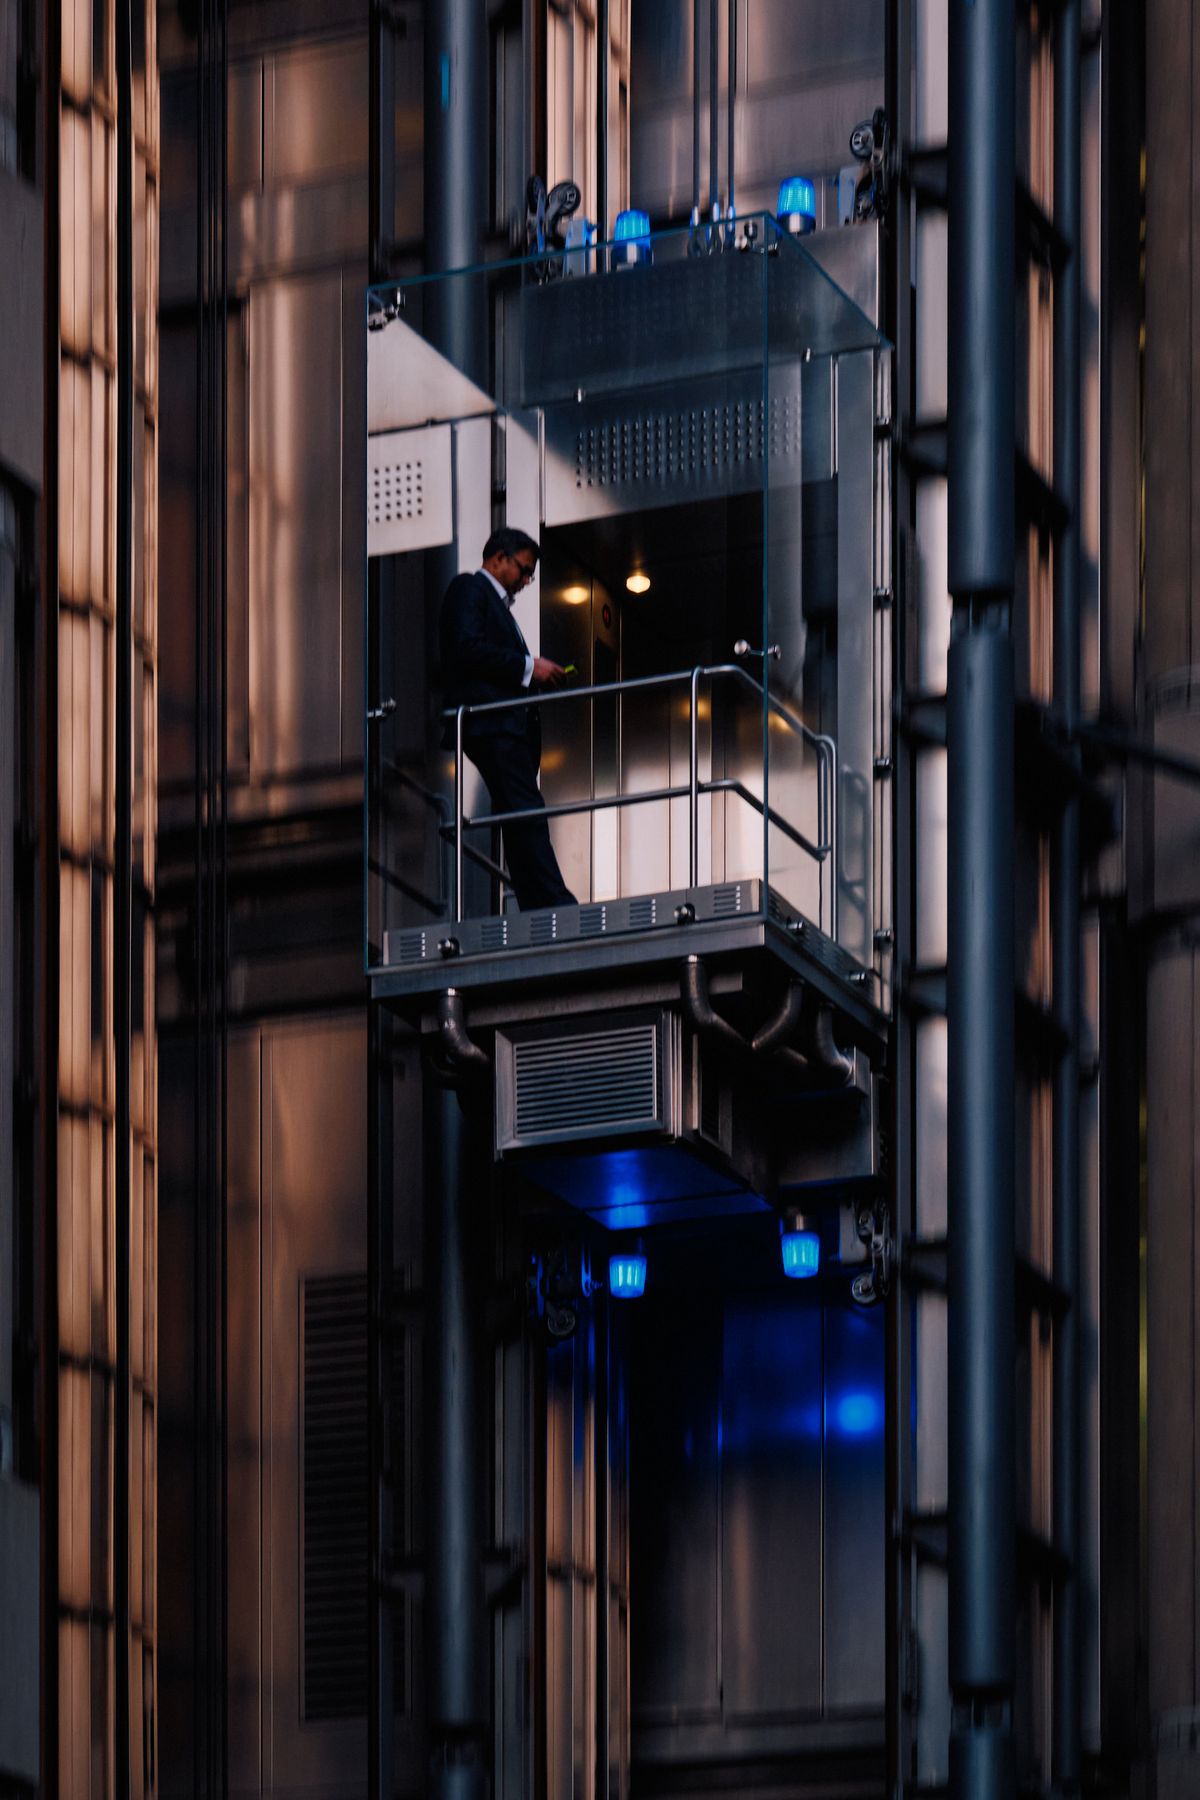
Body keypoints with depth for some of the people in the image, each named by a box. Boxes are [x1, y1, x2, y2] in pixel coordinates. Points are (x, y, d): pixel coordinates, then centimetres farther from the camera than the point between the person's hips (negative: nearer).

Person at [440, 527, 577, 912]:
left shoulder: (497, 603, 31)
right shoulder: (469, 588, 1)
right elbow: (468, 648, -14)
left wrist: (533, 674, 12)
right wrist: (528, 667, -12)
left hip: (511, 726, 11)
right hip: (490, 724, -11)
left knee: (521, 822, 3)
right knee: (526, 812, -18)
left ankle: (537, 909, -2)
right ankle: (557, 906, -26)